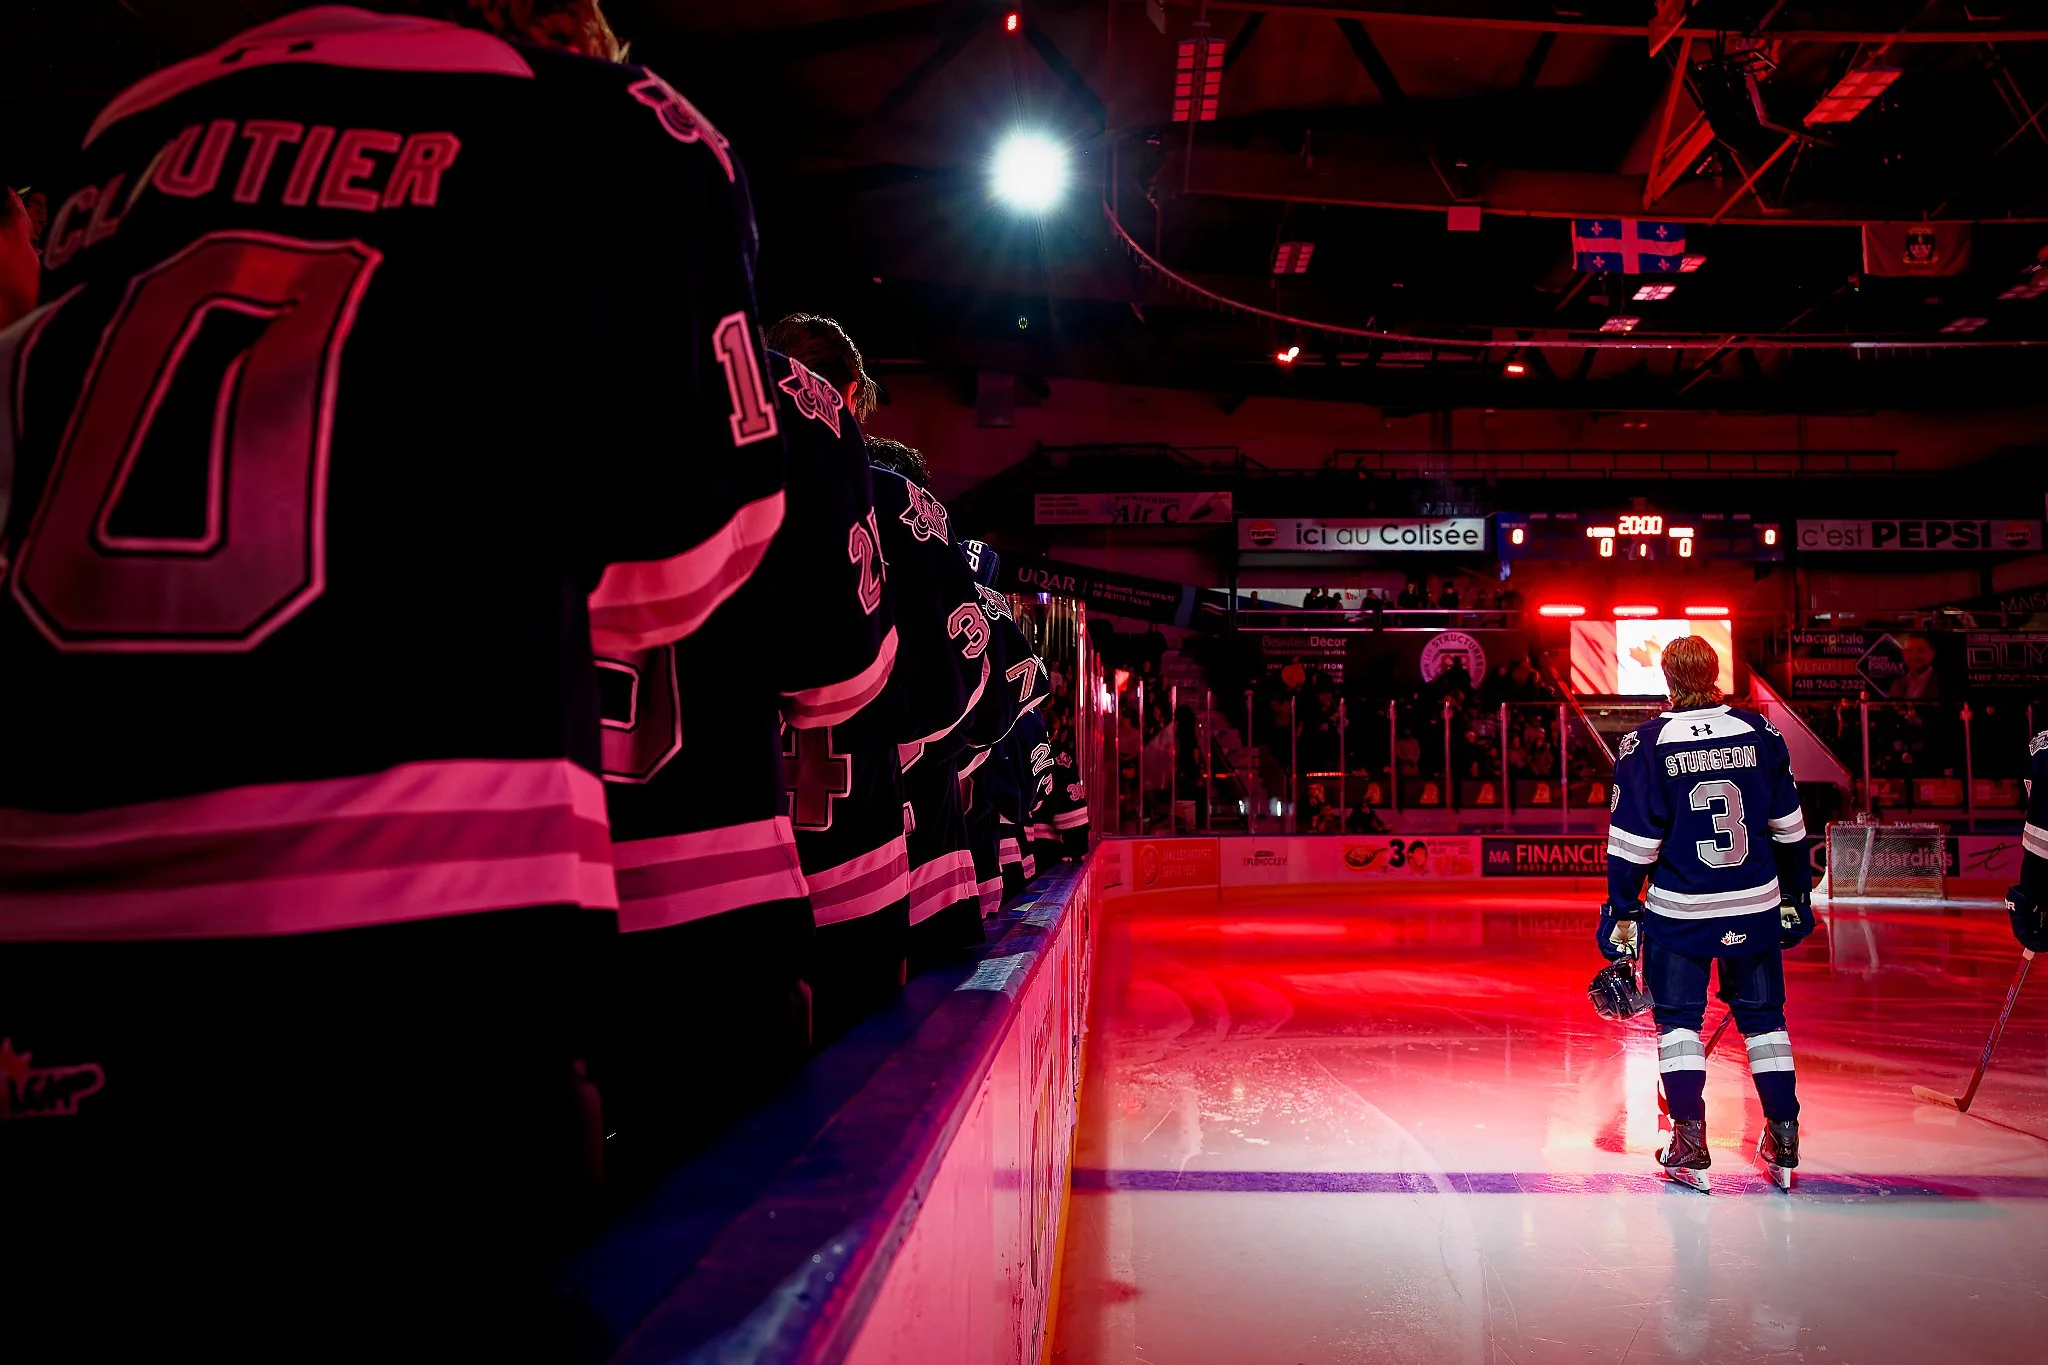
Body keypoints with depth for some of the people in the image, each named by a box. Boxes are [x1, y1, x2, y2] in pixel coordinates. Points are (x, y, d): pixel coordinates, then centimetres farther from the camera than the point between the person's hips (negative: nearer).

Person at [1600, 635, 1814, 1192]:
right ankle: (1783, 1141, 20)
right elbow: (1789, 828, 7)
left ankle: (1689, 1145, 6)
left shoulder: (1647, 744, -10)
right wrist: (1796, 895, 18)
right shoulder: (1760, 733, -1)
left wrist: (1622, 910, -2)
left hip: (1678, 912, -3)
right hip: (1755, 907, 3)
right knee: (1763, 1016, 15)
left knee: (1679, 1018, 9)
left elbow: (1632, 841, -10)